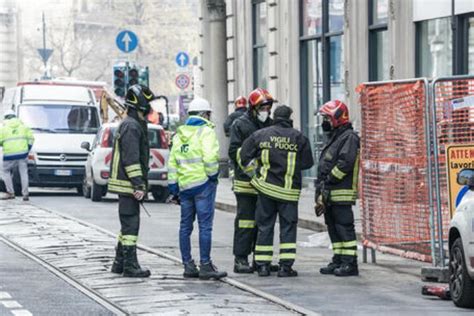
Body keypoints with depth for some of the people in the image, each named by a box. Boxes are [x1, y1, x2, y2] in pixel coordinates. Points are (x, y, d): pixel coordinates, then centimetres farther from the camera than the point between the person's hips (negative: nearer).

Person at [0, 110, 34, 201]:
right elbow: (31, 138, 8)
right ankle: (25, 194, 2)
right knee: (23, 173, 7)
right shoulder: (22, 125, 14)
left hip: (9, 154, -3)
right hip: (22, 153, 3)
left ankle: (10, 193, 5)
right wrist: (28, 148, 15)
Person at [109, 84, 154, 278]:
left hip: (128, 184, 11)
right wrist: (138, 185, -23)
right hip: (128, 184, -11)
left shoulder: (133, 124, 19)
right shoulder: (132, 127, -15)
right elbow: (131, 159, -22)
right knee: (131, 224, -9)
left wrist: (141, 185, 25)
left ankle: (120, 264, 20)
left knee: (128, 225, 15)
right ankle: (130, 266, -7)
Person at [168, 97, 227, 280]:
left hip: (184, 185, 7)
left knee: (185, 226, 10)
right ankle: (205, 266, -7)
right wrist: (213, 175, -4)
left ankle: (188, 266, 13)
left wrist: (173, 187, 14)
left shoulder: (179, 134, 14)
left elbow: (172, 162, 12)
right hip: (203, 183, -6)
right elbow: (209, 157, -19)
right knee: (205, 226, -5)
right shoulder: (206, 131, -6)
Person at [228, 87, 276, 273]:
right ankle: (240, 260, -1)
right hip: (246, 182, -6)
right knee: (245, 221, -5)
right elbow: (235, 152, -9)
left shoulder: (271, 125, 13)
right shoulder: (241, 125, -3)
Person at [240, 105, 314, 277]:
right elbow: (307, 163, 1)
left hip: (266, 186, 2)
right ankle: (286, 266, -1)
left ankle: (263, 265, 9)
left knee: (265, 226, 10)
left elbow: (244, 155, 1)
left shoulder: (260, 135, 2)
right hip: (289, 190, -2)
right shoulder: (298, 137, -3)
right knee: (288, 227, 4)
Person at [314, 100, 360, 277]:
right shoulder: (334, 137, 22)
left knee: (344, 227, -10)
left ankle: (350, 263, -9)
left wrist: (329, 180, -18)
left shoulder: (349, 137, -10)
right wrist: (320, 187, 20)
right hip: (330, 194, 10)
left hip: (342, 193, -10)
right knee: (333, 228, 12)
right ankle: (338, 261, 17)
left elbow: (345, 162, -22)